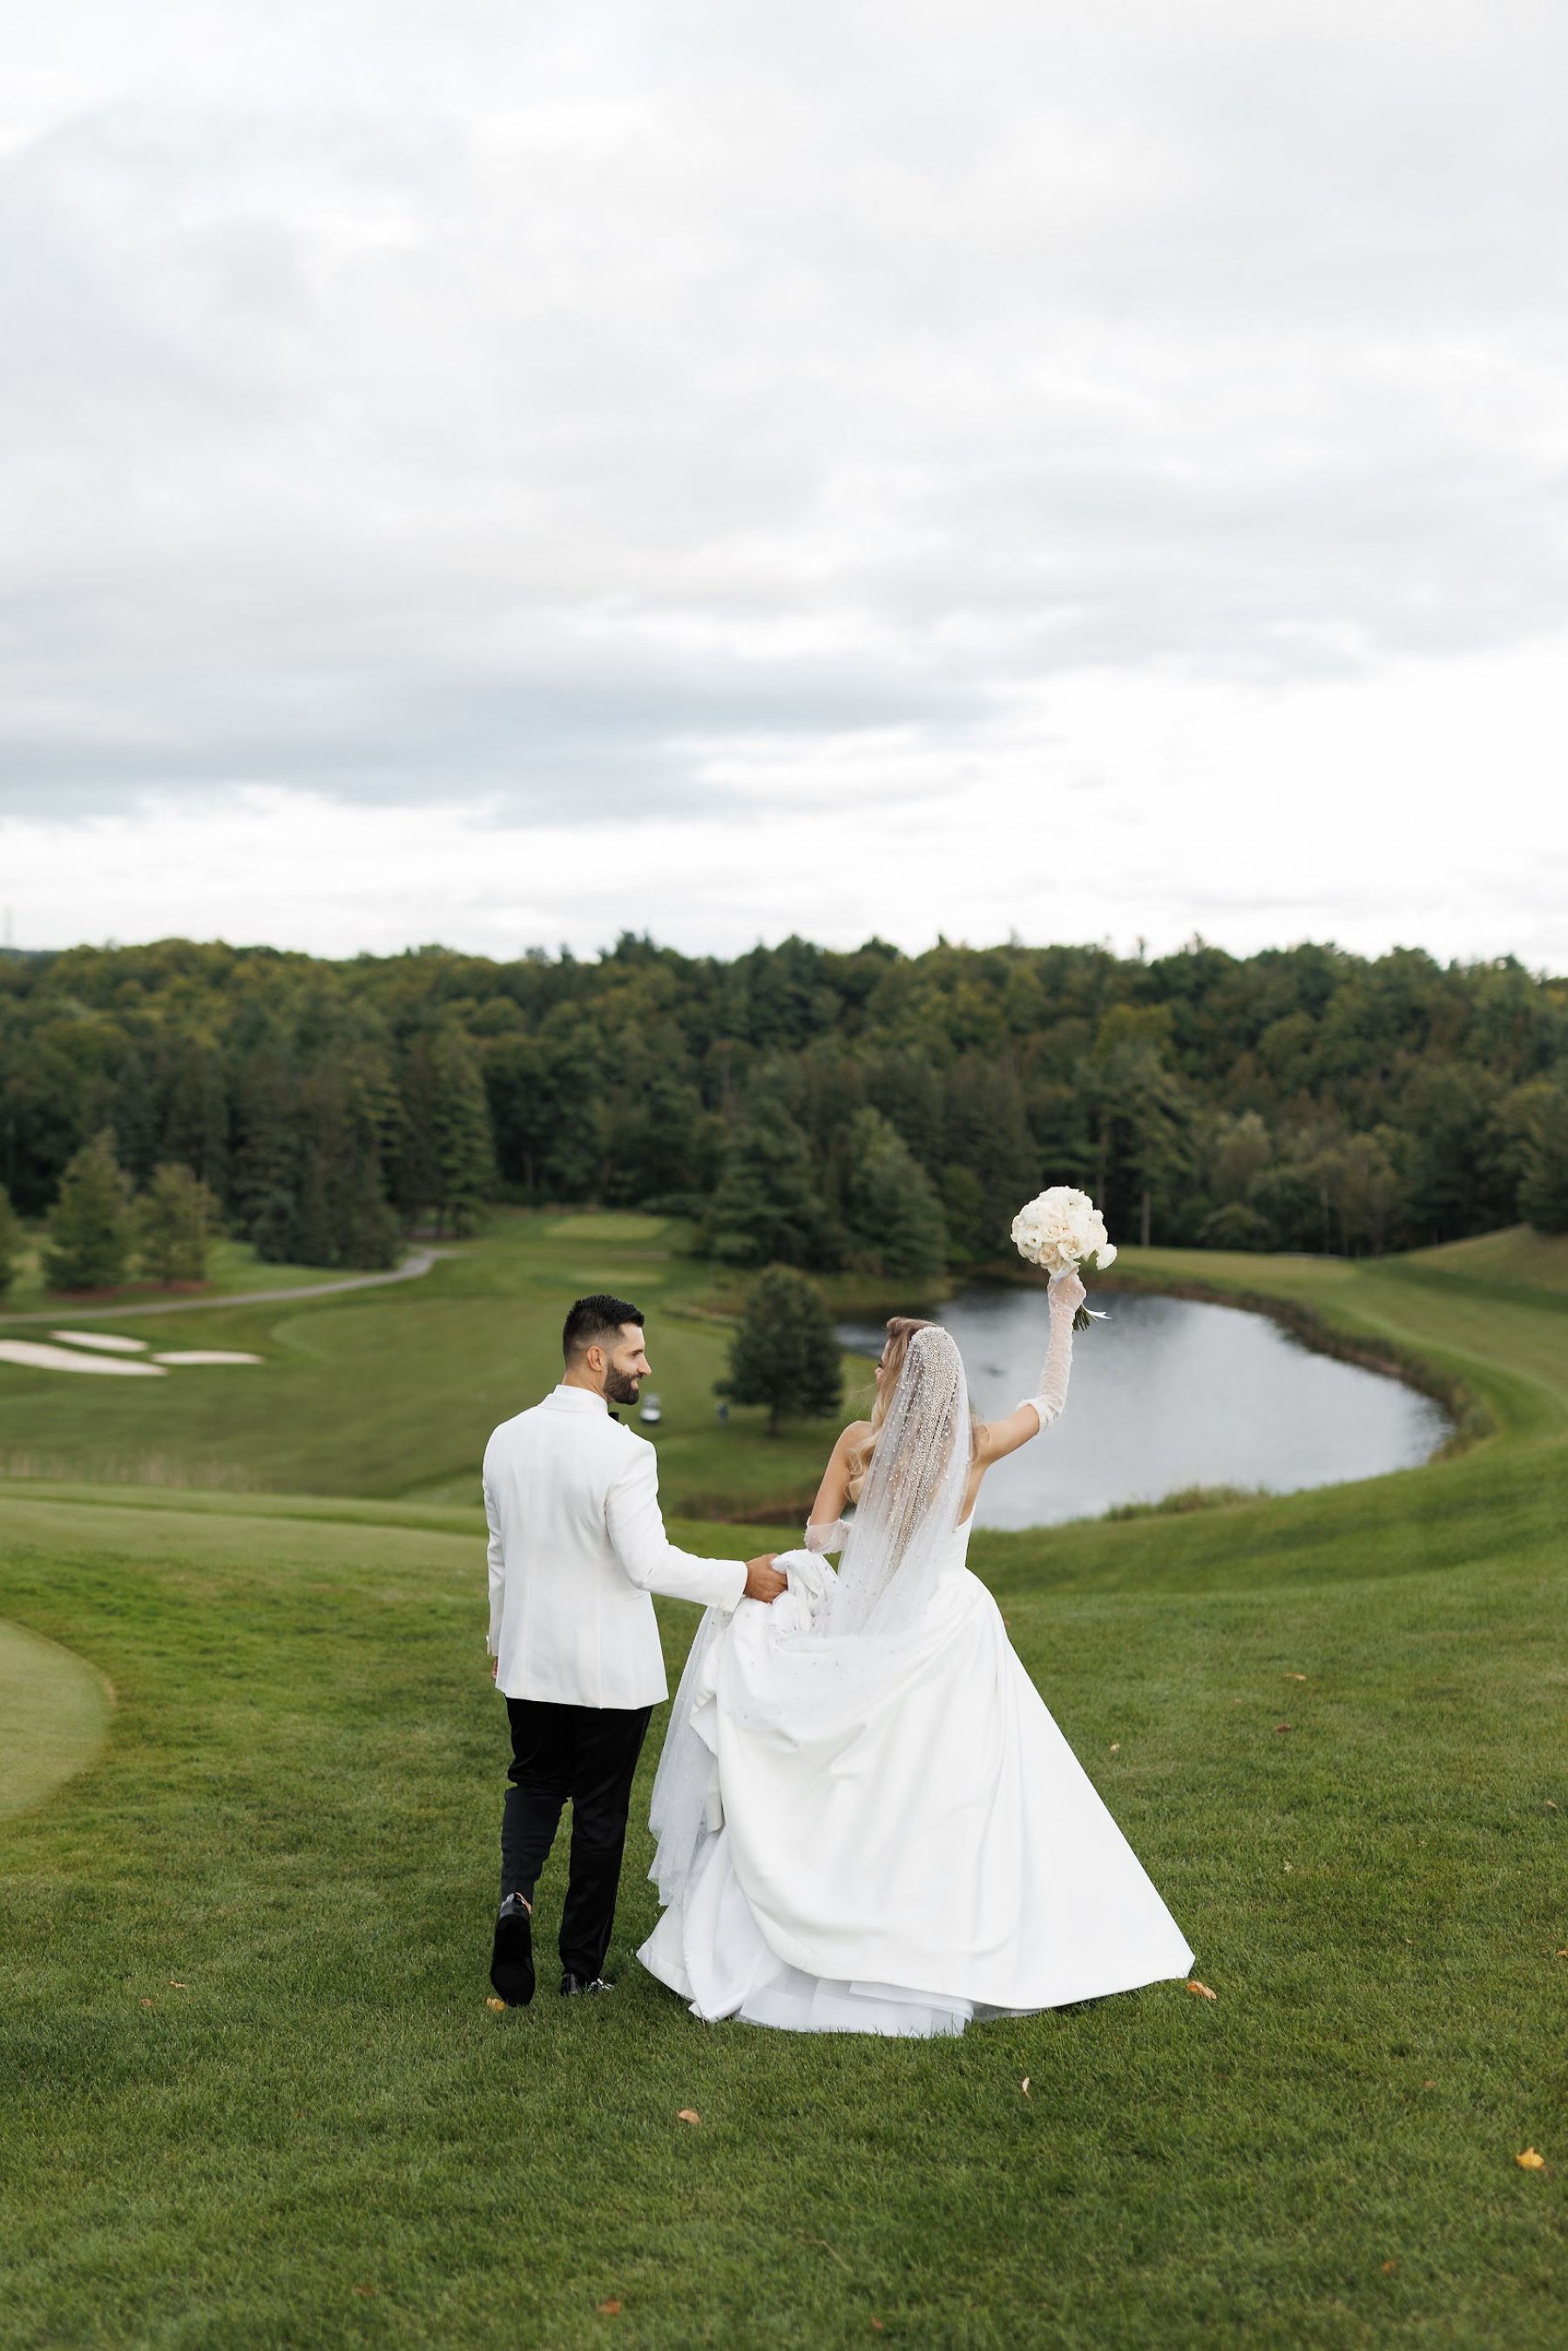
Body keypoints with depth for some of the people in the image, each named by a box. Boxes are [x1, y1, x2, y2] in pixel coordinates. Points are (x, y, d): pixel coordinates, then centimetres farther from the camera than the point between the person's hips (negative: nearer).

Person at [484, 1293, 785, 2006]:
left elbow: (500, 1552, 10)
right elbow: (650, 1564, -25)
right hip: (611, 1671, -5)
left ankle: (516, 1894, -6)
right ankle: (583, 1967, 19)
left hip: (530, 1660, 5)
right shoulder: (622, 1451, -21)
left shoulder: (507, 1439, -1)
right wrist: (743, 1579, -15)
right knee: (600, 1811, 10)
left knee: (536, 1785, 21)